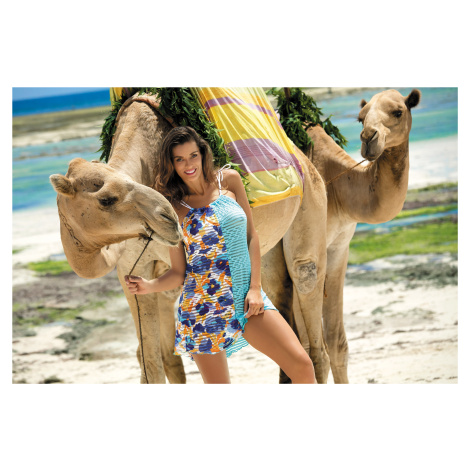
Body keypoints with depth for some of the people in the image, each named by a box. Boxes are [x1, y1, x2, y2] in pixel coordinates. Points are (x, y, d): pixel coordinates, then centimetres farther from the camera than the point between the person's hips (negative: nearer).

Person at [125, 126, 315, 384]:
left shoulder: (229, 181, 6)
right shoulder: (174, 208, 1)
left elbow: (252, 236, 8)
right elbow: (178, 273, 2)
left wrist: (255, 287, -2)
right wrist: (149, 286, -17)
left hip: (247, 298, 2)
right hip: (204, 307, -2)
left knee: (302, 365, -10)